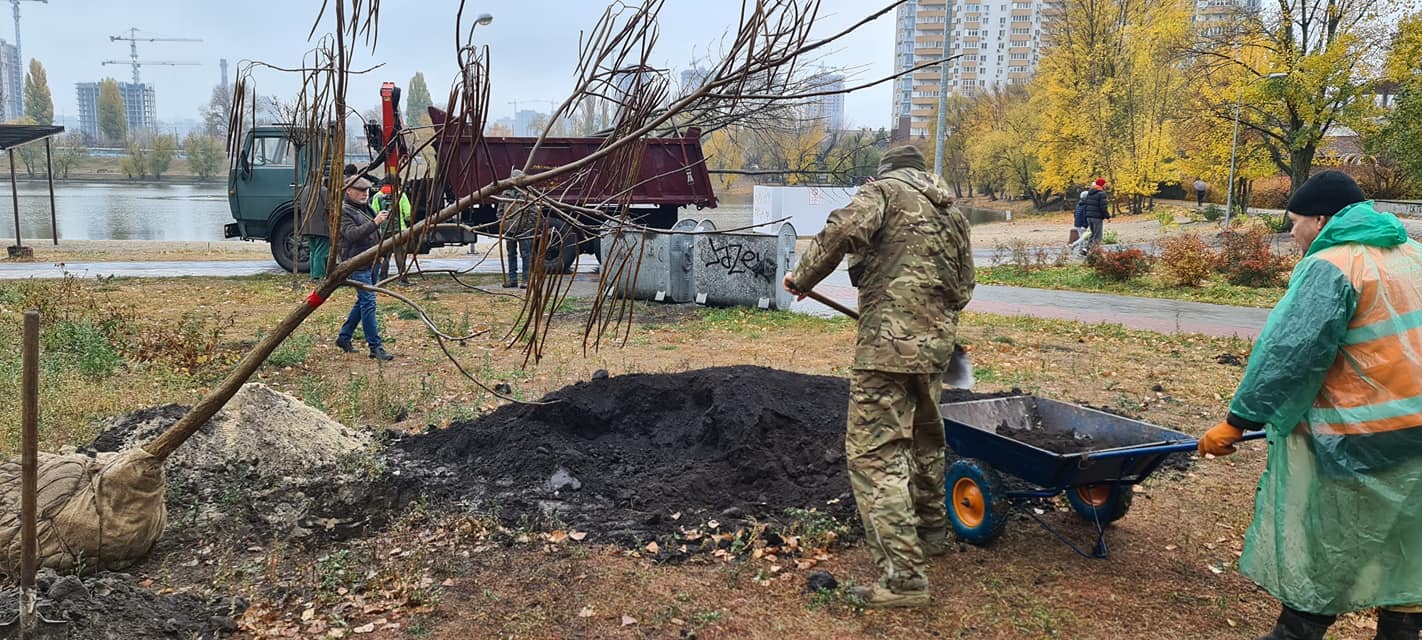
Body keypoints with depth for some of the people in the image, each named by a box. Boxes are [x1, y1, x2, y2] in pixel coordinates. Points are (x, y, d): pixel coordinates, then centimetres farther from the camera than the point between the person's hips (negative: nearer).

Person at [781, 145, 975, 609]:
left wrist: (803, 279, -7)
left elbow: (843, 230, -19)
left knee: (875, 453, -7)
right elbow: (964, 284, 24)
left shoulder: (885, 189, 0)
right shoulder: (952, 211, 22)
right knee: (925, 438, 26)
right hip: (936, 343, 8)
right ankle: (931, 531, 44)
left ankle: (903, 575, -11)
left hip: (887, 344, -8)